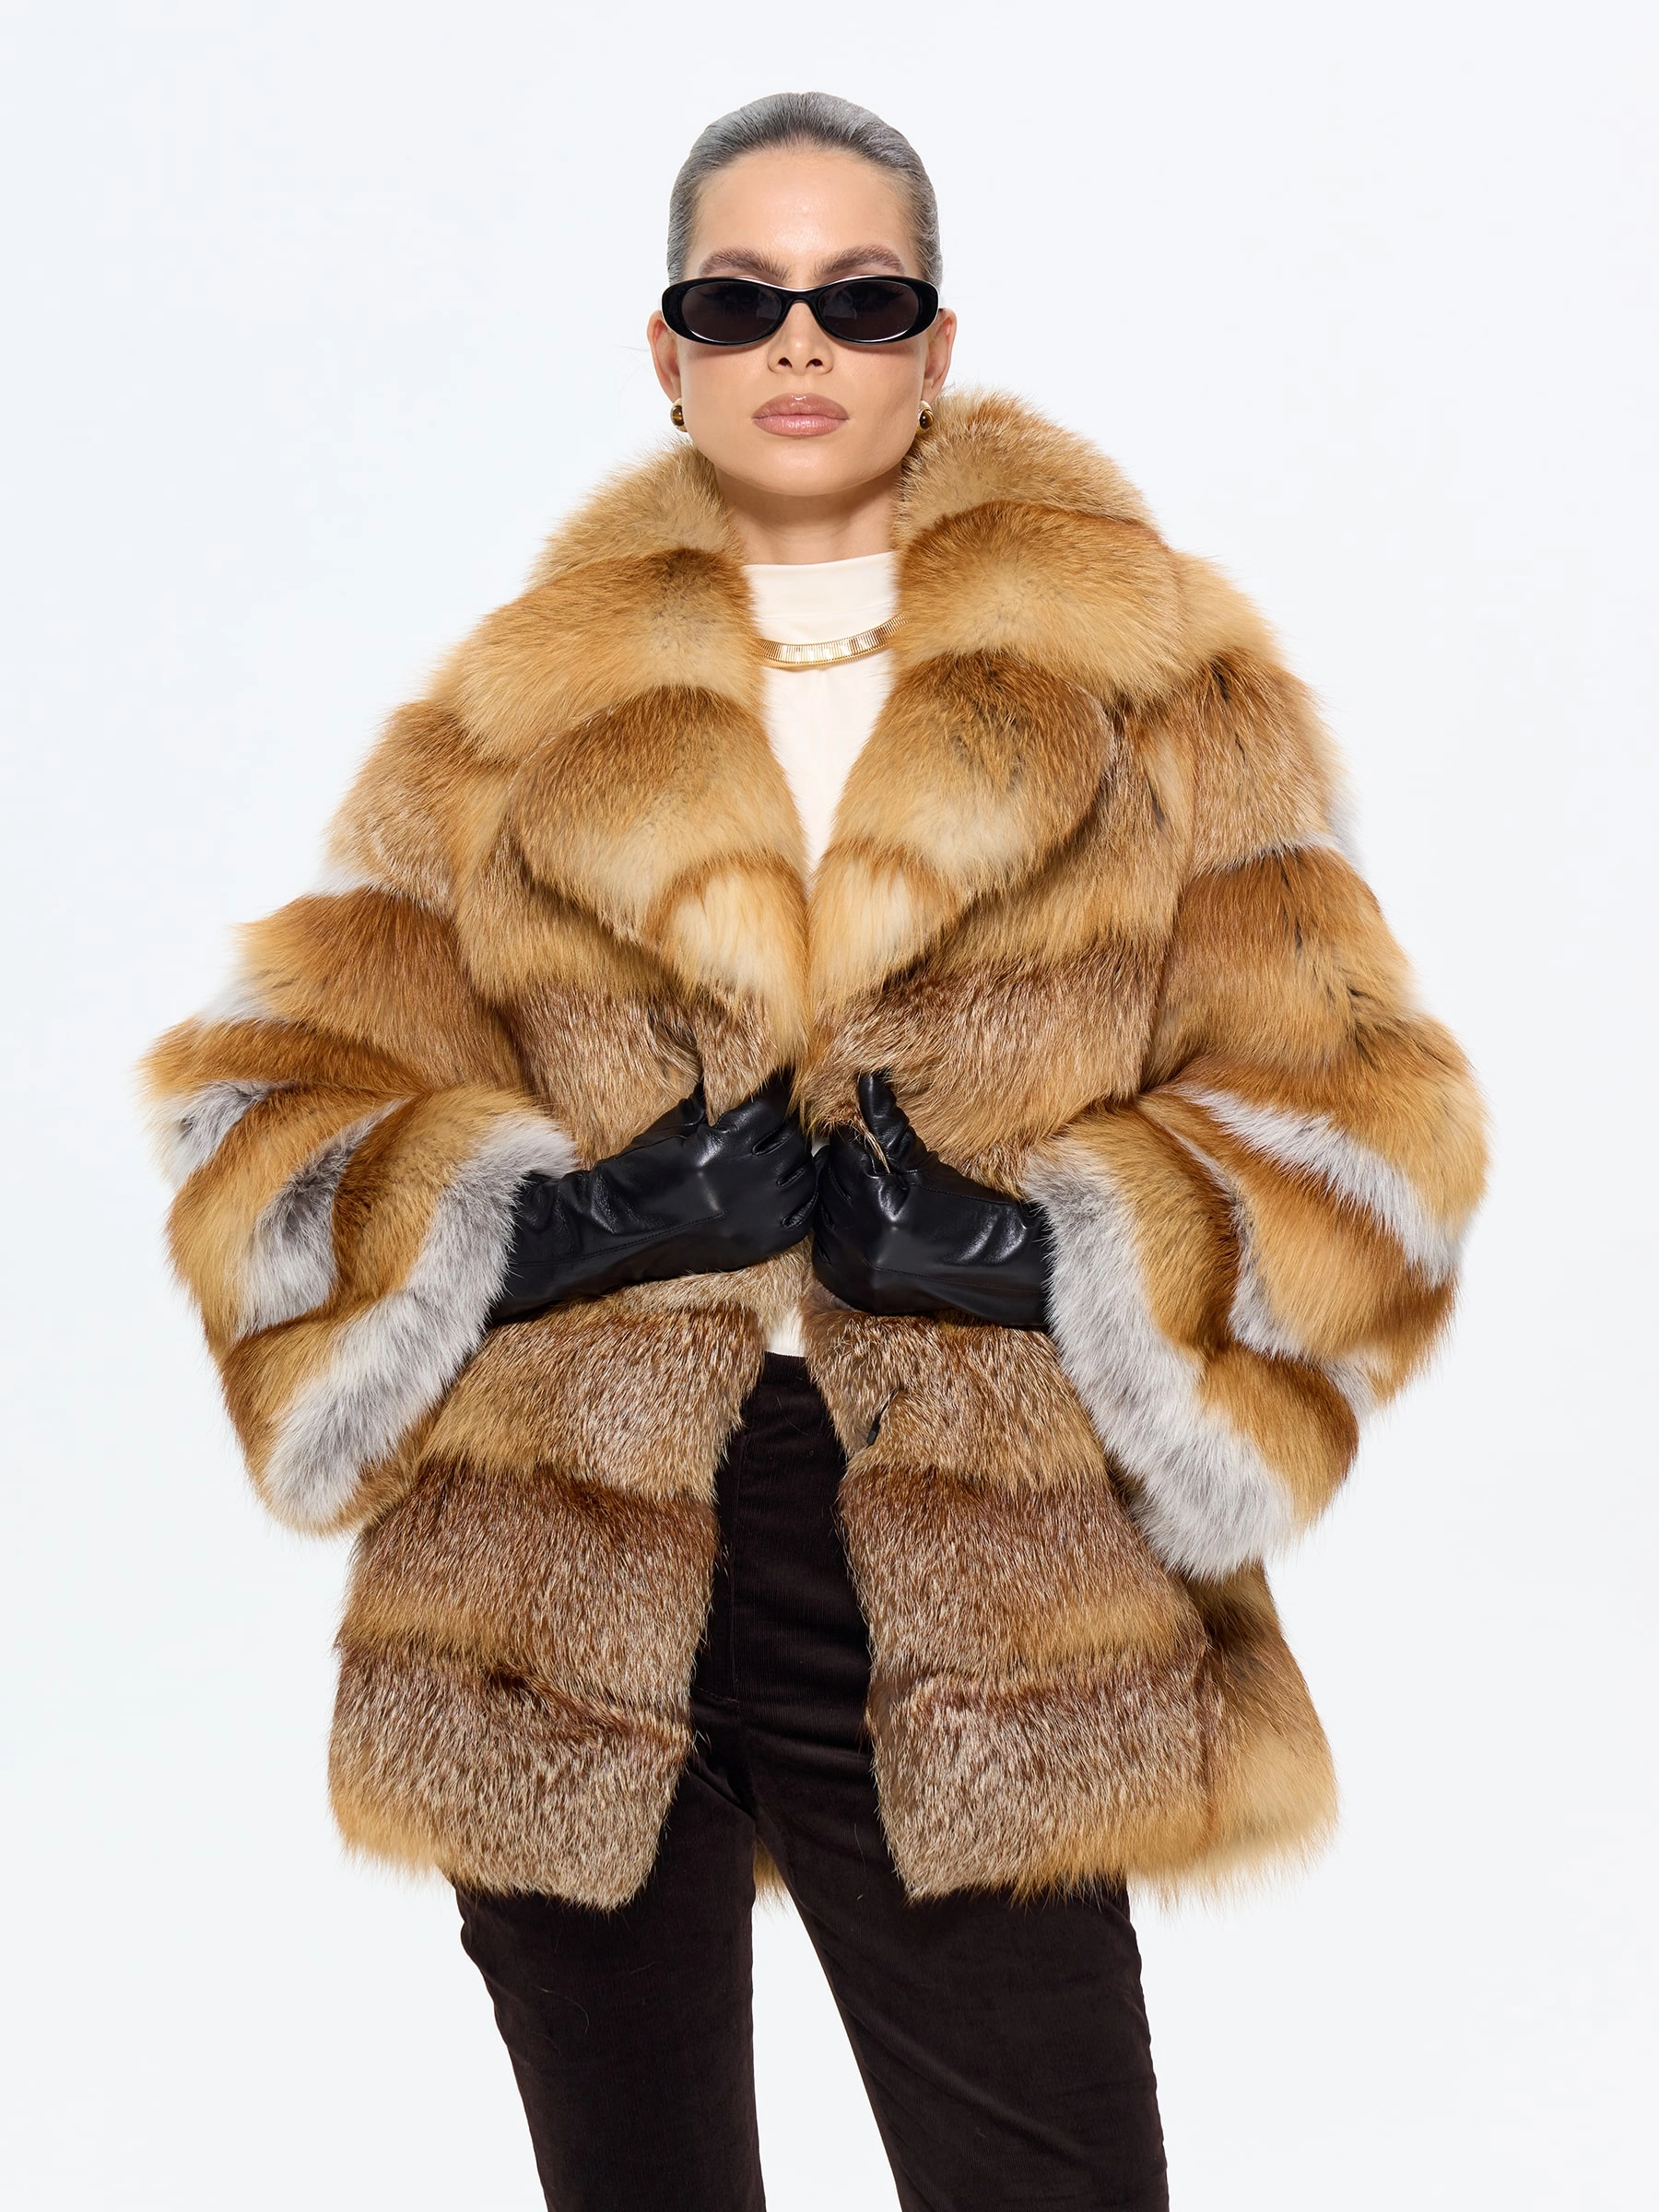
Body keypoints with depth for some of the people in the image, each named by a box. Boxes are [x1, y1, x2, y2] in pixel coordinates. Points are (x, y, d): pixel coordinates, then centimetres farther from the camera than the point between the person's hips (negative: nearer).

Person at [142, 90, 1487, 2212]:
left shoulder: (1149, 679, 4)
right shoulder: (519, 710, 7)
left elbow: (1367, 1116, 2)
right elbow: (259, 1104, 4)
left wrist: (1035, 1248, -14)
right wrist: (572, 1219, -13)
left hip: (976, 1626, -1)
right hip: (566, 1605, 2)